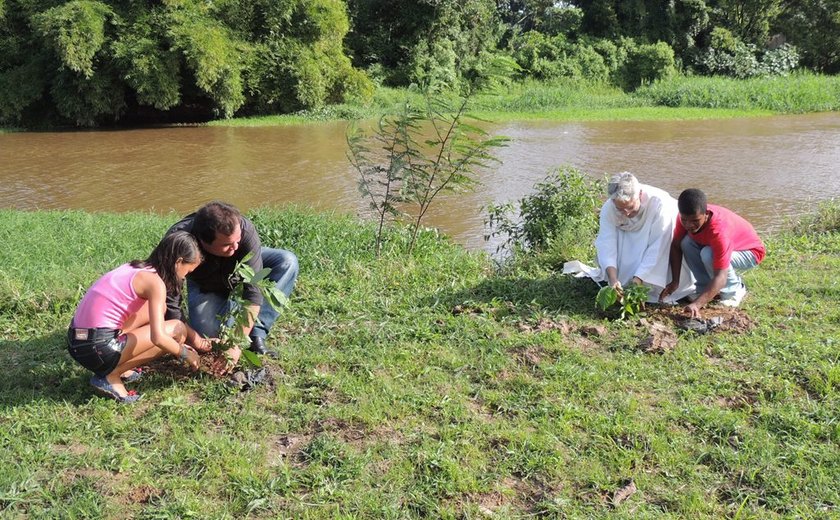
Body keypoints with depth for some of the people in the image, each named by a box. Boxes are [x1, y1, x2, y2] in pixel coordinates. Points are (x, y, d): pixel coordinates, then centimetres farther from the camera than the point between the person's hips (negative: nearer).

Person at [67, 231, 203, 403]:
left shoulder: (137, 268, 15)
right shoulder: (155, 281, -12)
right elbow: (158, 337, -18)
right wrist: (185, 354, 0)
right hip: (99, 349, -9)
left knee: (157, 309, 17)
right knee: (177, 329, -1)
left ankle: (120, 367, 13)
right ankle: (111, 376, -2)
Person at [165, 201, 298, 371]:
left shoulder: (245, 230, -39)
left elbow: (253, 291, -38)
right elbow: (169, 302, -33)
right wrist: (195, 340, -36)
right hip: (205, 286, -1)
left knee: (287, 261, -26)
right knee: (207, 333, -24)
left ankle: (256, 336, -23)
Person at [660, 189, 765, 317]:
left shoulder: (719, 232, -41)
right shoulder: (687, 216, -24)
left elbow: (720, 277, -44)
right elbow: (676, 246, -12)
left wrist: (697, 304, -55)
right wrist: (674, 282, -21)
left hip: (749, 251, -6)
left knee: (709, 255, -35)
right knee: (686, 242, -23)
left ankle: (734, 289, -7)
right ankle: (705, 288, -5)